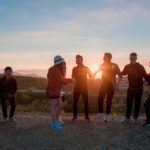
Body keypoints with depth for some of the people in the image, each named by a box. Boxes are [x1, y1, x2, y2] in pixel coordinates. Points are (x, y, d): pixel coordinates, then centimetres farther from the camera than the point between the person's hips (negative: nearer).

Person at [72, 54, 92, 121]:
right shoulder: (74, 69, 7)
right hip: (77, 87, 1)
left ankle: (86, 116, 8)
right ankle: (75, 116, 10)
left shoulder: (86, 68, 5)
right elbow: (73, 77, -6)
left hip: (84, 87, -1)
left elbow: (91, 76, 2)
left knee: (86, 102, -1)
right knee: (75, 102, 0)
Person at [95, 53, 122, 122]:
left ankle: (107, 115, 13)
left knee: (109, 101, 2)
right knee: (100, 99, -5)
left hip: (111, 86, -3)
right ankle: (100, 113, 9)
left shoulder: (114, 66, -7)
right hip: (103, 85, 3)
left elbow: (120, 76, -8)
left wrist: (117, 85, -18)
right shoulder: (102, 65, 4)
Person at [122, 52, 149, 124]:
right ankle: (127, 117, 14)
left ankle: (135, 118, 21)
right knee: (129, 103, 3)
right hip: (130, 88, 2)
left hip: (139, 89, -1)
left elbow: (146, 76, -15)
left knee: (137, 104, 7)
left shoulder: (140, 67, -10)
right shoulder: (127, 67, -1)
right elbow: (122, 74, 9)